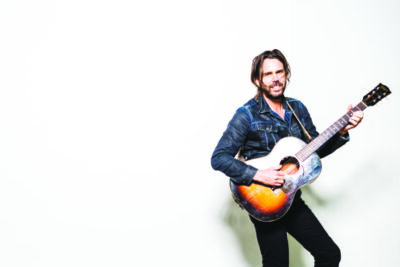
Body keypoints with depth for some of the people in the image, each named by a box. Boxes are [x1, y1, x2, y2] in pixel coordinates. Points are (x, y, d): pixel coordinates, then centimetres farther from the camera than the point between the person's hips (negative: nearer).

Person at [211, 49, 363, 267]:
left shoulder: (297, 109, 7)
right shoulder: (247, 115, -12)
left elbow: (316, 149, 14)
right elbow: (219, 158, -16)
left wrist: (342, 131, -2)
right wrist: (257, 175, -25)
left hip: (292, 199, 6)